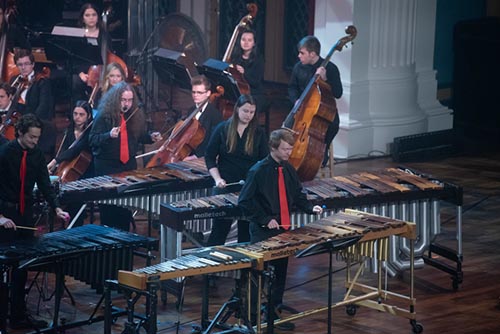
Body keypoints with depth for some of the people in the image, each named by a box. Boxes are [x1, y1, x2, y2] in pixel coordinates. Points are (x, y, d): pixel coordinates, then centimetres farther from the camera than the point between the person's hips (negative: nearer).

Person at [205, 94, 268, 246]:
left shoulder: (258, 133, 2)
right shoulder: (222, 129, -2)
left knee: (246, 233, 8)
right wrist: (217, 178, -12)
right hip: (225, 187, -2)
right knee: (219, 230, 0)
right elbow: (210, 157, 1)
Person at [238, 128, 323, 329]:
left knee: (280, 273, 11)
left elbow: (297, 194, 18)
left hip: (282, 228, 6)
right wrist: (265, 220, -16)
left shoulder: (288, 169, 5)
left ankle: (275, 311, 22)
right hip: (262, 232, -6)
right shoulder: (258, 171, -14)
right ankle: (252, 316, 7)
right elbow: (245, 201, -12)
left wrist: (310, 207, 1)